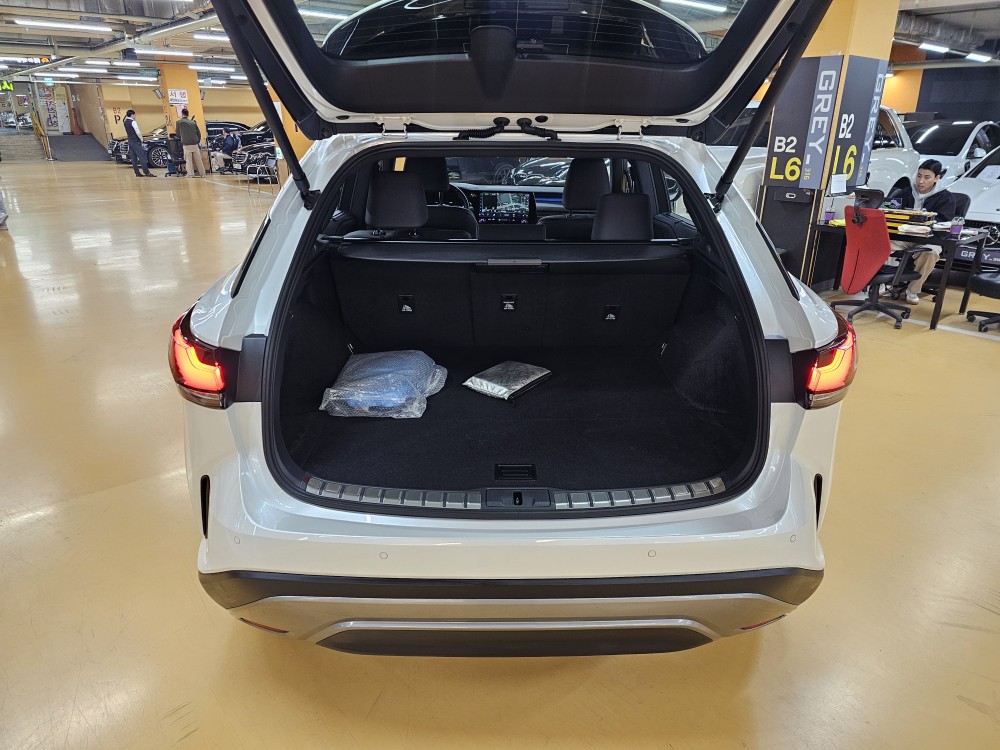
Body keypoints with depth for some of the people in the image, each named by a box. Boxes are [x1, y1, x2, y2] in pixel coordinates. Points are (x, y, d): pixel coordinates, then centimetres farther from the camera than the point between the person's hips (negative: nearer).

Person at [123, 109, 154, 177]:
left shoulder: (125, 122, 13)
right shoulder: (133, 122, -13)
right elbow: (138, 132, -16)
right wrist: (141, 139, -6)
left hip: (130, 141, 9)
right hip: (136, 141, -9)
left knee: (134, 158, 7)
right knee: (142, 157, -11)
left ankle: (137, 173, 7)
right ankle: (147, 172, -16)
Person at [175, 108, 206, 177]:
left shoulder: (179, 122, 3)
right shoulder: (193, 122, 10)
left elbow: (178, 135, 8)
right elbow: (199, 133, 10)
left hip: (187, 145, -3)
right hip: (195, 144, 3)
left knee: (189, 160, 2)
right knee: (198, 159, 9)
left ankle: (191, 174, -2)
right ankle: (202, 173, 12)